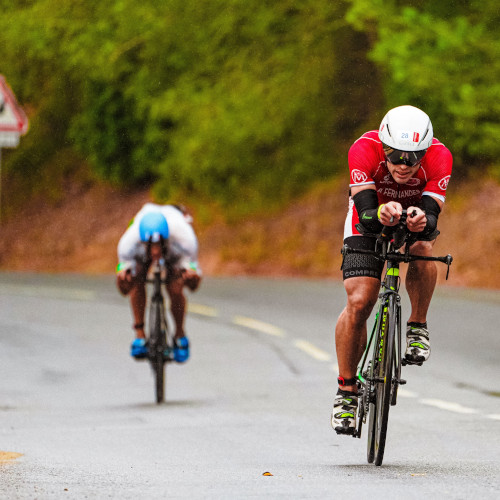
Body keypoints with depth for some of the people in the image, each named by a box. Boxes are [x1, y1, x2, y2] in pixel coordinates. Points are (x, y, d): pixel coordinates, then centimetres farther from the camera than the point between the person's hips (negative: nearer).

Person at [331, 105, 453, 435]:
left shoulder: (439, 157, -33)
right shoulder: (364, 150, -35)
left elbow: (432, 216, -38)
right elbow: (365, 213, -40)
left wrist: (423, 222, -61)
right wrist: (381, 216, -64)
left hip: (416, 215, 1)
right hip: (370, 221, -1)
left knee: (423, 248, -35)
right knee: (359, 302, -16)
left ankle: (418, 327, -11)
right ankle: (347, 390, -2)